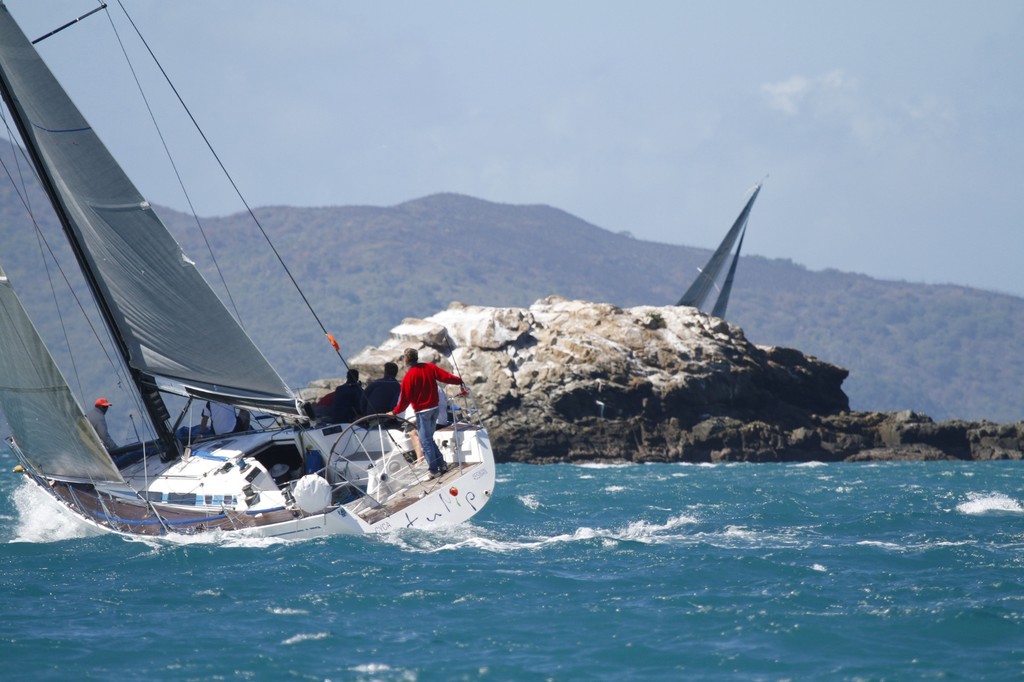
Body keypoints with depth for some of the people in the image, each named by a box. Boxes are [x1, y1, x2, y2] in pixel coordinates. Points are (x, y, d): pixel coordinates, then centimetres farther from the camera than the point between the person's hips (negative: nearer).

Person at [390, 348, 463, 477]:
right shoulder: (430, 367, 0)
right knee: (429, 439, 19)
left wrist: (395, 412, 0)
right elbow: (445, 376, 1)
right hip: (434, 408, 7)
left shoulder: (409, 376, -14)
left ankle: (434, 470, 2)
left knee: (426, 441, 1)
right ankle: (442, 464, 15)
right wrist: (459, 380, 17)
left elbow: (405, 399, -12)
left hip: (422, 411, -7)